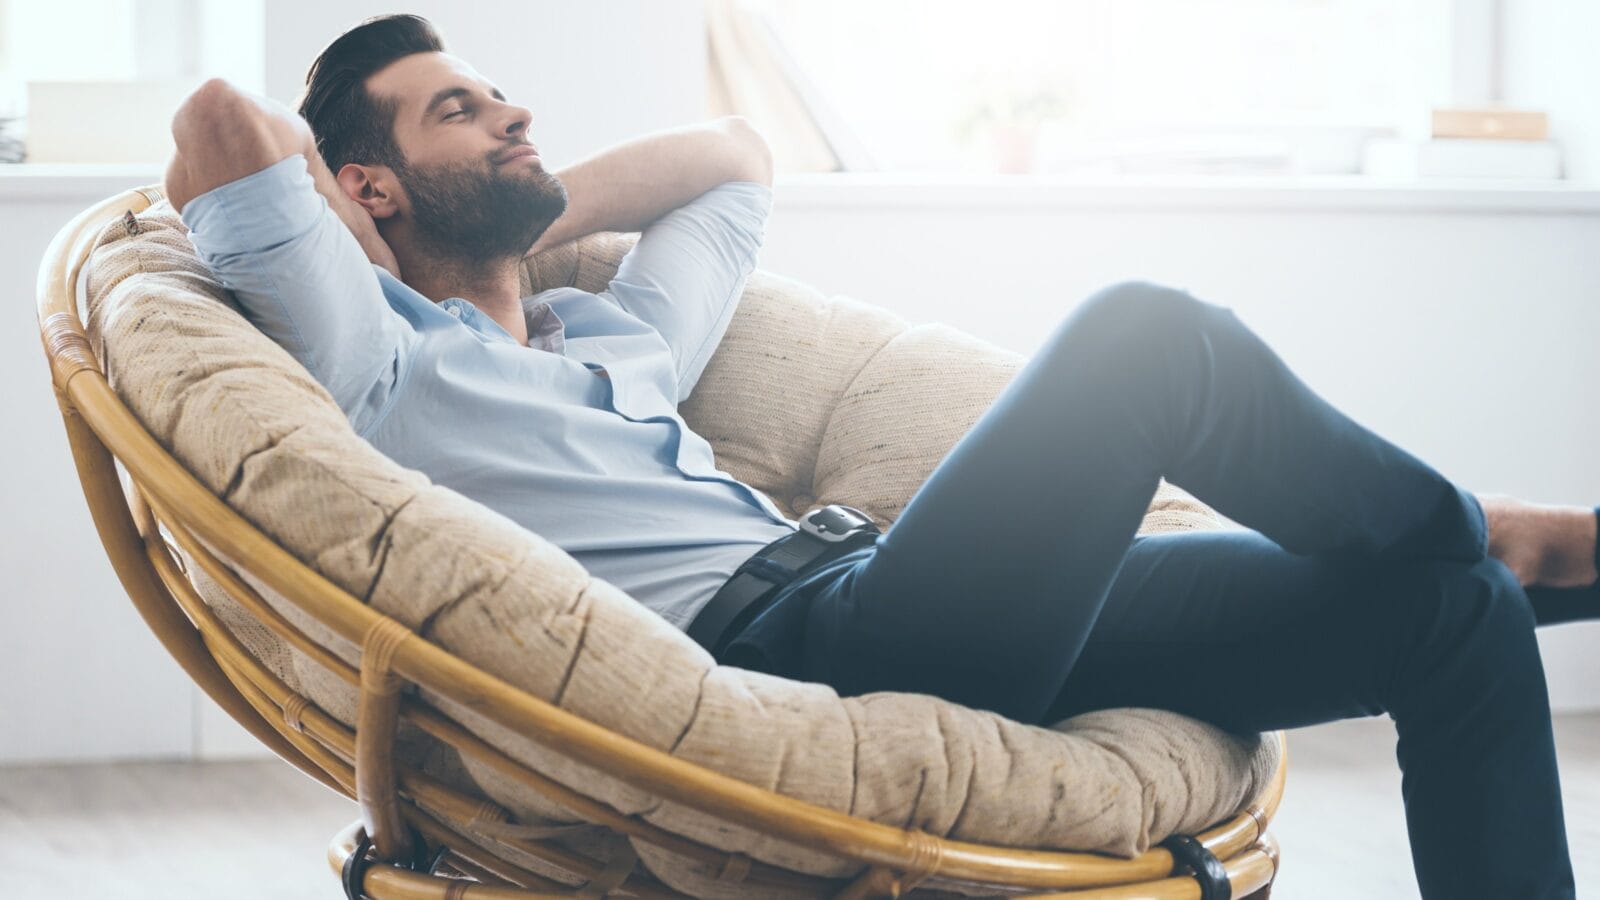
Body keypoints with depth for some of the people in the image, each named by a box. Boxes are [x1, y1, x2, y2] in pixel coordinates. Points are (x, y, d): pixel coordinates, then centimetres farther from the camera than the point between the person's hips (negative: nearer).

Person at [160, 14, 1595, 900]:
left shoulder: (615, 338, 32)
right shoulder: (382, 361, 8)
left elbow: (736, 158, 47)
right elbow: (221, 120, -6)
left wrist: (532, 212, 34)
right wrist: (338, 231, 14)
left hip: (882, 614, 9)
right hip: (783, 654, -9)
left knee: (1457, 614, 0)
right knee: (1147, 334, -22)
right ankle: (1477, 525, 5)